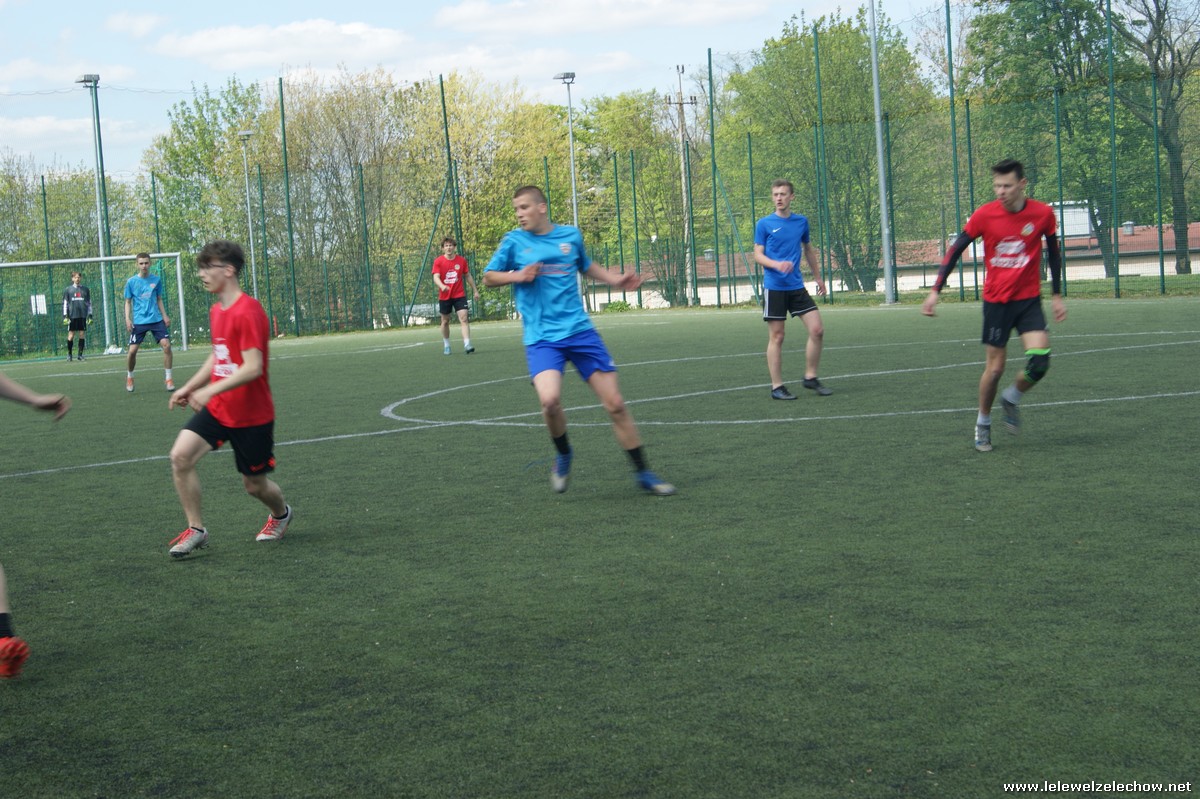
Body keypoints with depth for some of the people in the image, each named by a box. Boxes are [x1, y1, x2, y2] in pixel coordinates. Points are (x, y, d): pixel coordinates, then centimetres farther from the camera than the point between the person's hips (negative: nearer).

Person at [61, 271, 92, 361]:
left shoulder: (85, 289, 10)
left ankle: (80, 354, 7)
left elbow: (89, 302, 14)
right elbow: (65, 303, 5)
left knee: (82, 334, 0)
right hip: (72, 316, -2)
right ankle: (69, 354, 8)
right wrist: (65, 316, -3)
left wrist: (90, 315, 8)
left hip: (83, 316, 2)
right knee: (71, 335, -3)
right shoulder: (68, 290, 5)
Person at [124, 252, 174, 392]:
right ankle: (129, 377, 21)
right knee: (132, 350, -5)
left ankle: (169, 379, -4)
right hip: (139, 321, -1)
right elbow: (128, 302, 6)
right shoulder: (131, 282, 1)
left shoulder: (156, 280, 6)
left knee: (166, 345, -14)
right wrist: (127, 318, -6)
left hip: (156, 319, 1)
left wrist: (165, 315, 6)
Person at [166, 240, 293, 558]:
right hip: (217, 409, 7)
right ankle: (196, 529, -2)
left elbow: (253, 368, -26)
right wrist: (189, 387, 12)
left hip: (251, 415, -7)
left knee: (255, 485, 7)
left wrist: (210, 390, -31)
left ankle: (281, 513, 42)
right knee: (181, 455, -14)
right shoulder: (216, 310, 7)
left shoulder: (248, 311, -21)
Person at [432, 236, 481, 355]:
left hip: (459, 295, 0)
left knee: (464, 318, -13)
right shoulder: (438, 261, -5)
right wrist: (442, 286, -36)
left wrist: (475, 290, 15)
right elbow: (436, 277, -15)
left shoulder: (461, 260, 1)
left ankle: (467, 345, -21)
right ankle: (446, 345, 27)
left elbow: (468, 276, 12)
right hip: (444, 296, 0)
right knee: (445, 321, 11)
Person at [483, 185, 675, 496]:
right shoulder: (514, 241, 1)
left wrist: (615, 280, 14)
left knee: (615, 404, -1)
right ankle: (563, 455, 5)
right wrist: (517, 275, -11)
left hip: (580, 331, 2)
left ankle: (643, 473, 14)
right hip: (542, 338, -2)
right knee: (550, 400, -27)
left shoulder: (570, 235, 8)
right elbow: (488, 277, 7)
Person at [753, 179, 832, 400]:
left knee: (817, 330, -3)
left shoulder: (801, 221, 9)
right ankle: (777, 387, 5)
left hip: (797, 286, 4)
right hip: (774, 288, -4)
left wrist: (817, 277, 25)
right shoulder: (764, 224, -3)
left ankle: (810, 378, 11)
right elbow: (757, 254, -4)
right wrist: (776, 264, -23)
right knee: (776, 336, -2)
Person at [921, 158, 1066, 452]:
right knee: (995, 367, 1)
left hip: (1029, 300, 1)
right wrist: (935, 290, -7)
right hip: (996, 301, -1)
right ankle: (983, 423, 23)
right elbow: (955, 251, -2)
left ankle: (1012, 398, 15)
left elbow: (1053, 253, 9)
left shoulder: (1042, 213, -6)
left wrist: (1056, 296, 11)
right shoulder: (984, 215, -10)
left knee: (1039, 360, -15)